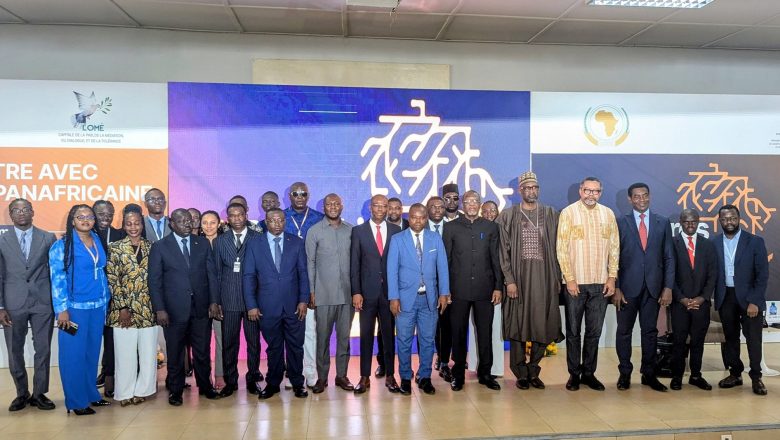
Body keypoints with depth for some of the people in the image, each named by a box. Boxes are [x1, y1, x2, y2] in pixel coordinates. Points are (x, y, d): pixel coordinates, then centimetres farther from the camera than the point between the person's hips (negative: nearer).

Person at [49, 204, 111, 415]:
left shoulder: (97, 241, 9)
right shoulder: (62, 245, -6)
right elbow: (57, 279, -10)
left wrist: (105, 300, 11)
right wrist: (62, 309, -16)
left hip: (98, 306, 5)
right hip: (74, 307, -5)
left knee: (92, 352, 13)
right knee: (74, 354, 1)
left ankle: (91, 394, 25)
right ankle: (77, 401, 11)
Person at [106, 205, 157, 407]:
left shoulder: (150, 247, 7)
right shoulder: (115, 248, -1)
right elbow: (112, 279, -4)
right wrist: (122, 307, -9)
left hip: (148, 308, 2)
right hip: (124, 308, -2)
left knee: (149, 351, 7)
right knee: (125, 352, 5)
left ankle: (142, 389, 21)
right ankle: (125, 392, 19)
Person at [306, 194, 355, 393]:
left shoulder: (350, 230, 6)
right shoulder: (314, 231, 1)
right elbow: (310, 263, 1)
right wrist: (311, 291, -3)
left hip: (347, 293, 2)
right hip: (324, 294, -2)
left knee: (344, 336, 8)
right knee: (323, 336, 4)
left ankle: (341, 375, 19)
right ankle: (322, 377, 15)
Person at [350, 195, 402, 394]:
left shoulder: (396, 231, 4)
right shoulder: (358, 231, 2)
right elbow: (354, 264, 0)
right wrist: (356, 292, -7)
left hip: (390, 291, 1)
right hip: (367, 291, -1)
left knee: (389, 334, 8)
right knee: (366, 335, 6)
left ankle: (390, 376, 19)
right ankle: (365, 377, 15)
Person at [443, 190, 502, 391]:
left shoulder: (490, 227, 8)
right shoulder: (451, 227, 5)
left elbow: (496, 259, 7)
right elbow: (445, 260, 4)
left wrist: (498, 286, 1)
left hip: (484, 289, 1)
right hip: (459, 290, -1)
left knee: (485, 332, 6)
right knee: (458, 333, 6)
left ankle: (485, 373, 20)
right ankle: (458, 374, 18)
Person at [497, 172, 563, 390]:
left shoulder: (551, 214, 8)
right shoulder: (507, 216, 2)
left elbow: (556, 248, 9)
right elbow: (503, 251, -1)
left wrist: (557, 278, 4)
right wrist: (509, 280, -8)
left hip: (544, 278, 2)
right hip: (518, 278, -2)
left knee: (543, 326, 4)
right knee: (517, 326, 2)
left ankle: (533, 371, 20)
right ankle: (521, 373, 15)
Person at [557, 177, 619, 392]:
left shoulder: (608, 214, 7)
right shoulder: (568, 213, -3)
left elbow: (614, 248, 9)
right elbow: (561, 249, -5)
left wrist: (612, 278, 2)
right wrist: (569, 279, -10)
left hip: (601, 283, 3)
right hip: (575, 283, -3)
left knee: (594, 331, 9)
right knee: (573, 331, 6)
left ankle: (589, 373, 20)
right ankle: (574, 374, 17)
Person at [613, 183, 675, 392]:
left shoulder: (663, 223, 7)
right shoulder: (620, 223, 1)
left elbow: (669, 257, 6)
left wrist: (668, 287, -1)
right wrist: (616, 288, -7)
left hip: (653, 287, 2)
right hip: (627, 287, -1)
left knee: (650, 331, 9)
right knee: (624, 331, 5)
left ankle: (649, 374, 20)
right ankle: (625, 373, 18)